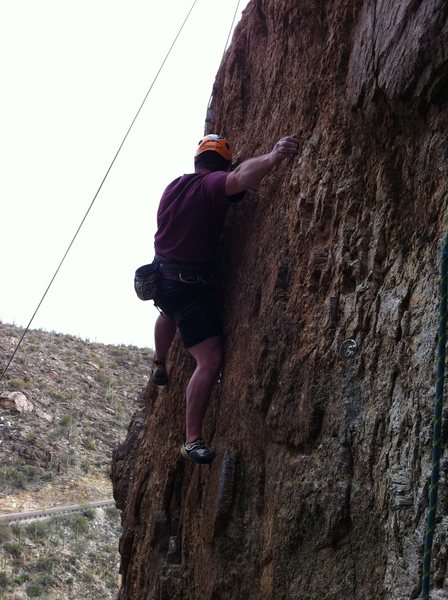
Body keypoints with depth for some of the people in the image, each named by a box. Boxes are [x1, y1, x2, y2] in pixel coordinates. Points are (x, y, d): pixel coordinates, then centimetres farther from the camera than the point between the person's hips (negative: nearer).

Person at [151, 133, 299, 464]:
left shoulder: (175, 186, 8)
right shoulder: (212, 186, -17)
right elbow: (240, 178, -41)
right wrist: (272, 158, -54)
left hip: (162, 276, 9)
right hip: (191, 285, -9)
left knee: (170, 313, 42)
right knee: (210, 360, -13)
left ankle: (159, 366, 67)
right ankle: (193, 439, -16)